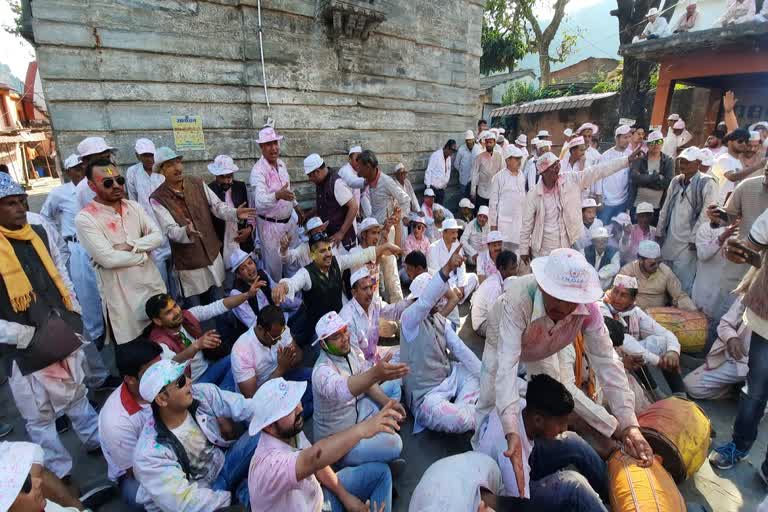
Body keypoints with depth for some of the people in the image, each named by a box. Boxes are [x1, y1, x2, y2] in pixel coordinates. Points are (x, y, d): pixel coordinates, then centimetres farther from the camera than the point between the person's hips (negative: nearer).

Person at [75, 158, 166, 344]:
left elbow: (158, 237, -3)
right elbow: (108, 259, -21)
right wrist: (143, 254, -9)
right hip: (121, 294, -4)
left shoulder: (134, 206, 5)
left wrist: (130, 245, -17)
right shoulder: (85, 218, -13)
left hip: (153, 284, 5)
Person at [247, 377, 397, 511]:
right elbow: (312, 458, -56)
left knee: (380, 471, 2)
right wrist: (360, 429, -65)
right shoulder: (268, 463, -38)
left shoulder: (291, 431, -13)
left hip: (317, 498, 7)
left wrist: (345, 496, -3)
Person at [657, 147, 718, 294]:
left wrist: (695, 239, -15)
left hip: (687, 243, -6)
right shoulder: (675, 181, 12)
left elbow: (706, 214, -13)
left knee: (682, 284, -1)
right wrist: (659, 231, 15)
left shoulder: (707, 183, -8)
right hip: (669, 240, 6)